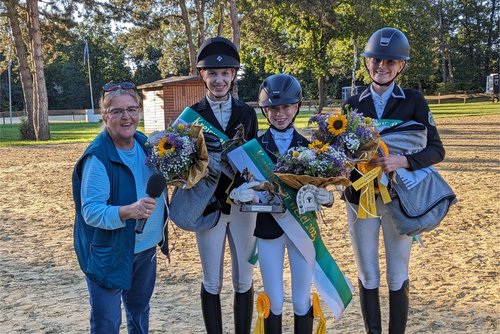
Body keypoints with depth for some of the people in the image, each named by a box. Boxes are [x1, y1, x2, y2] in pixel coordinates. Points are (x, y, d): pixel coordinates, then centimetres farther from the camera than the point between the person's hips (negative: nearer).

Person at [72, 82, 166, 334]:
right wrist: (128, 211, -40)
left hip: (146, 247, 7)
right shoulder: (97, 157, -21)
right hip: (108, 253, -6)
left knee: (140, 312, 24)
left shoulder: (145, 143, -1)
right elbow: (90, 211, -25)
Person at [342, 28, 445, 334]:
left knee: (398, 278, 7)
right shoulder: (353, 104, 6)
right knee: (368, 278, 9)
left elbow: (436, 149, -6)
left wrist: (403, 161, -24)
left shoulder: (414, 101, 0)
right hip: (360, 199, 2)